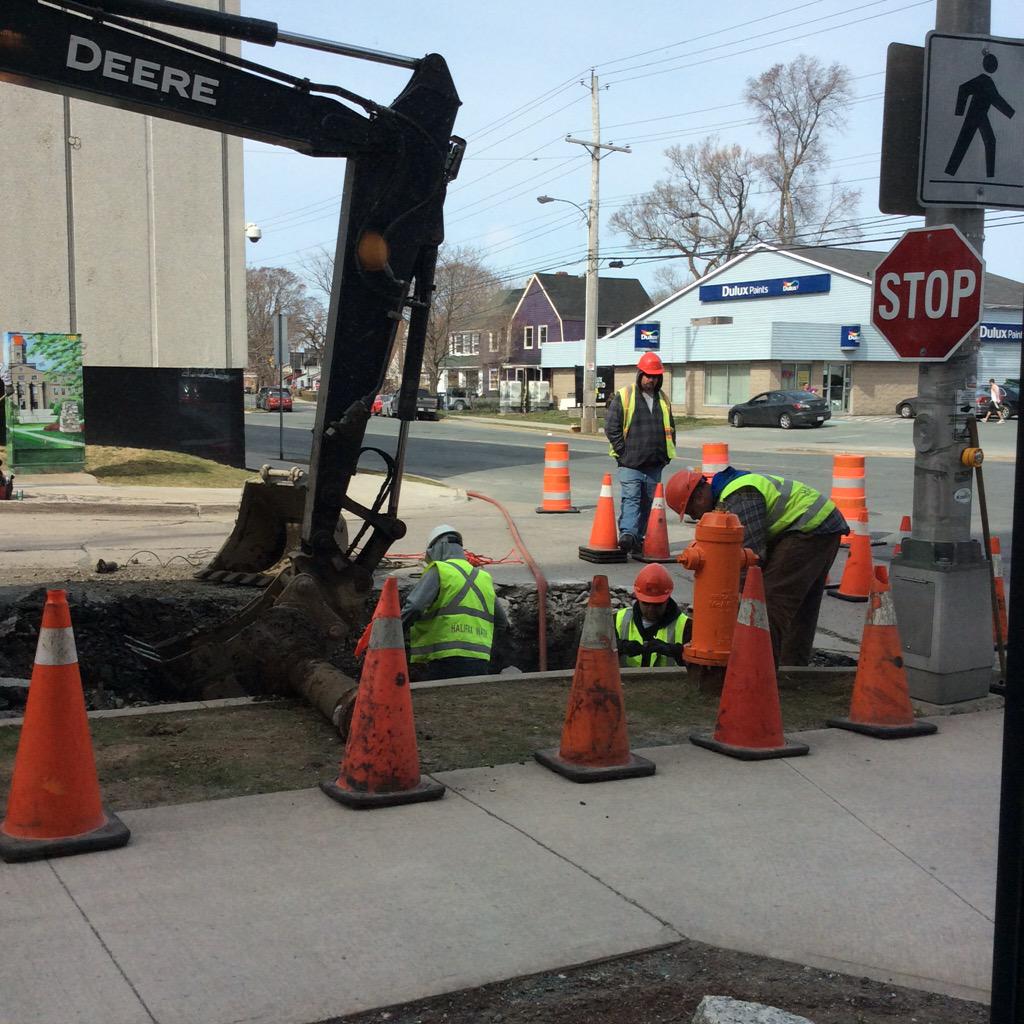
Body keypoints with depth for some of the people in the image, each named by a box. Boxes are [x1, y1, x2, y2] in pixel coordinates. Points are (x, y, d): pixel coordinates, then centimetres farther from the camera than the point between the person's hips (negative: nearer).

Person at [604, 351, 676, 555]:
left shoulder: (663, 400, 14)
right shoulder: (624, 396, -2)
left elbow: (670, 429, 23)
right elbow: (611, 427, -4)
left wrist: (667, 454, 12)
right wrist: (623, 452, -8)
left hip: (655, 465, 5)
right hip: (630, 463, -5)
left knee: (647, 503, 8)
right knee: (630, 499, -17)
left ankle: (639, 538, 15)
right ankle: (627, 534, -27)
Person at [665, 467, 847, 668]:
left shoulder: (739, 497, -20)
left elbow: (752, 552, -21)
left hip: (810, 529, -11)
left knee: (772, 600, -13)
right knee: (802, 605, 17)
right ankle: (794, 666, 26)